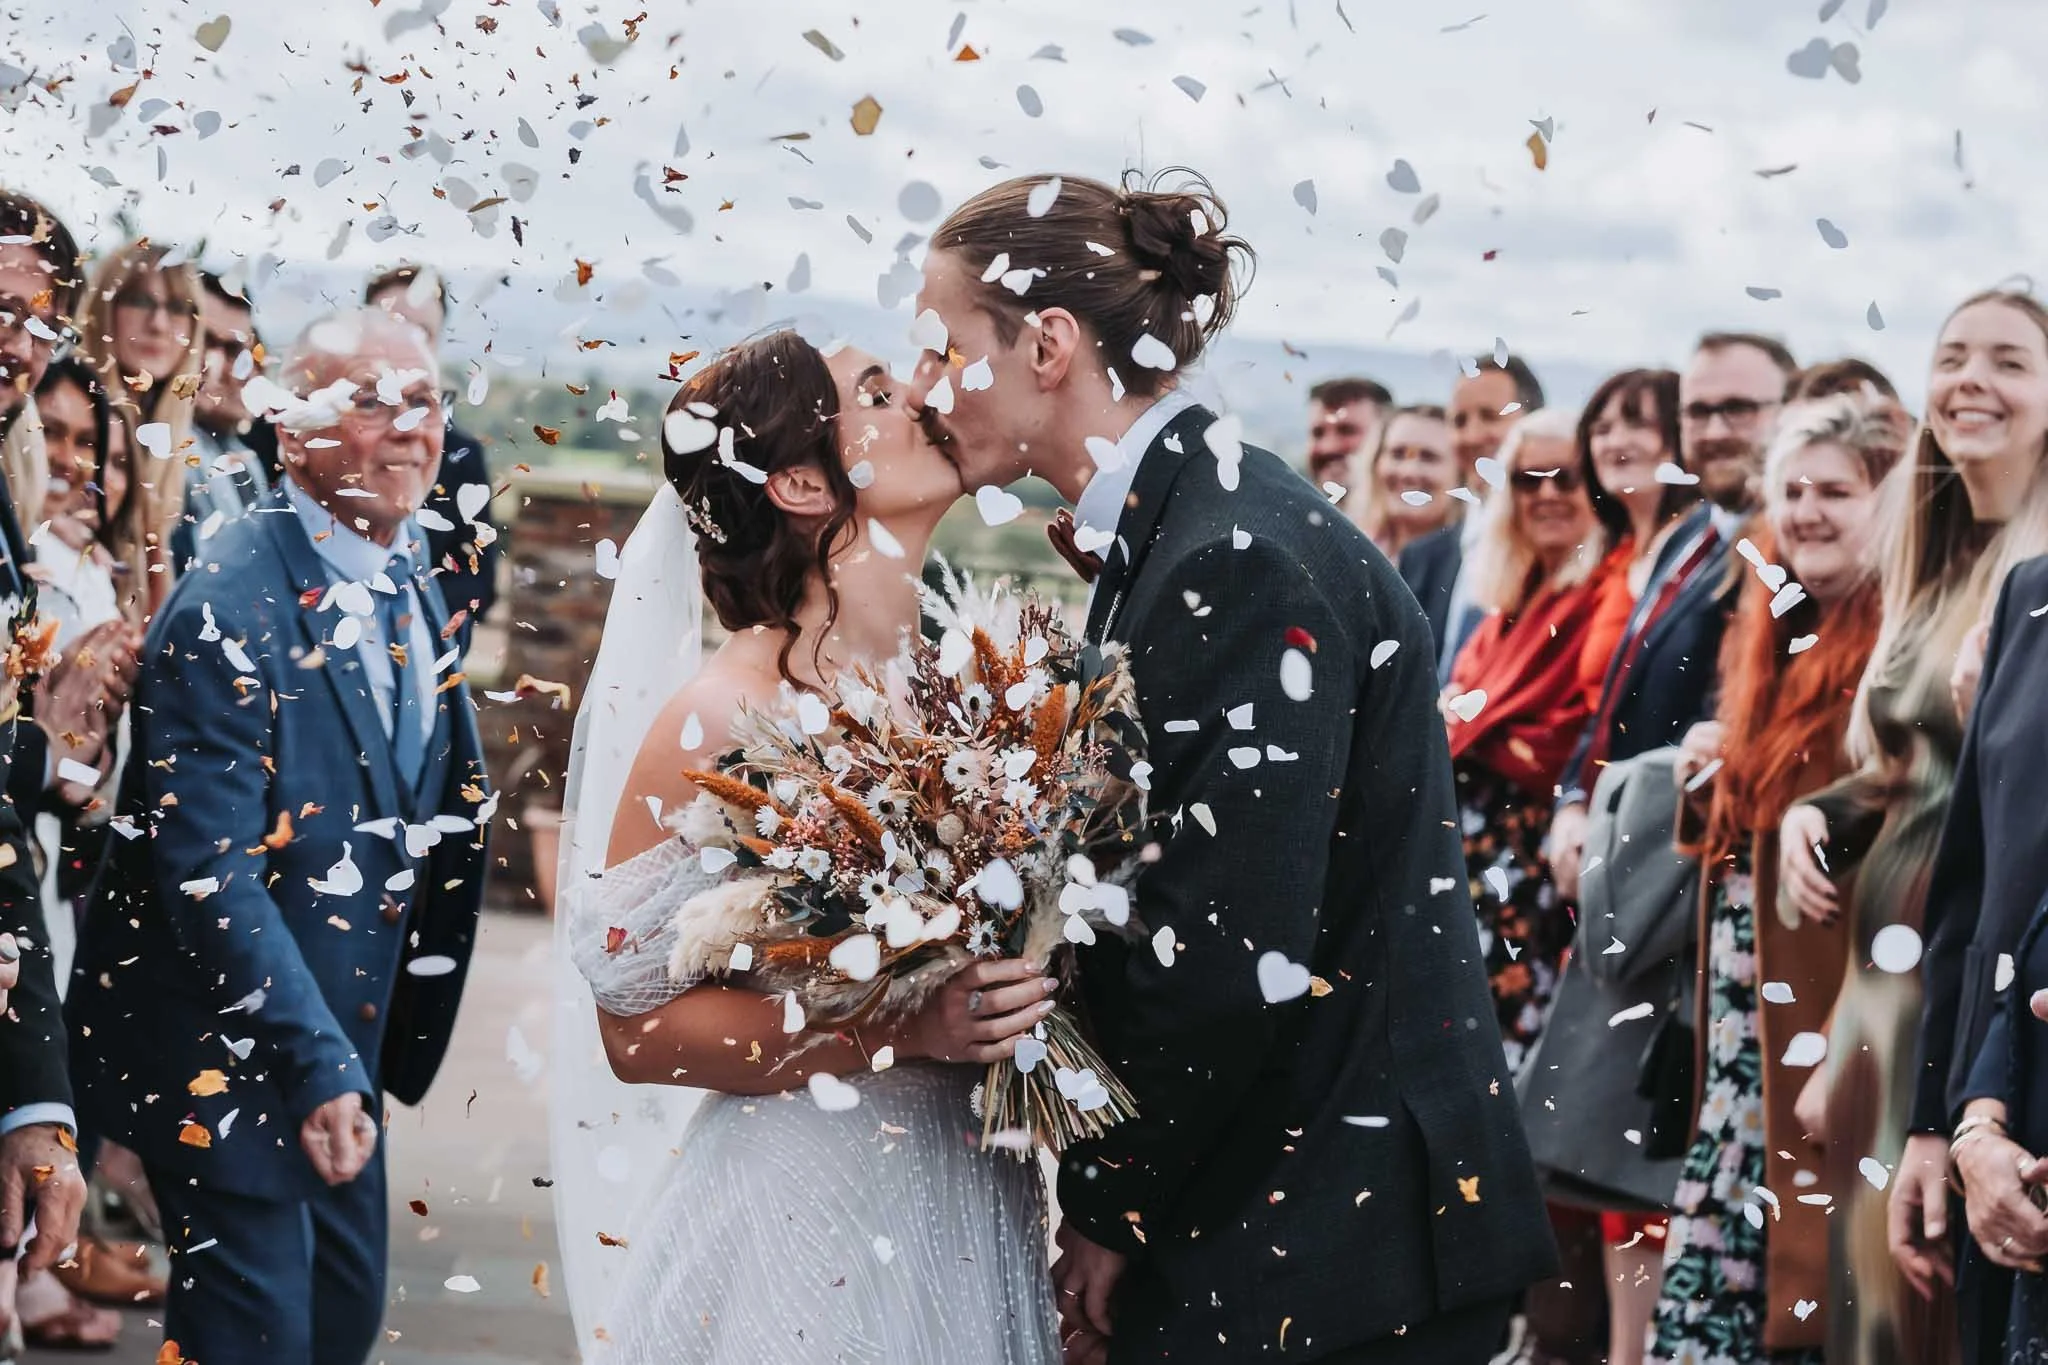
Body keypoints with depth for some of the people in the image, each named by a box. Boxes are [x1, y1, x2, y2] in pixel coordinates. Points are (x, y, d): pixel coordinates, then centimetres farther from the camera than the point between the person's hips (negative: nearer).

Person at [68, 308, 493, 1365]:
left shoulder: (407, 582, 6)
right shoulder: (233, 611, -22)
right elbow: (210, 871, -25)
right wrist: (314, 1065, -29)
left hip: (342, 1044, 8)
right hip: (229, 1052, -8)